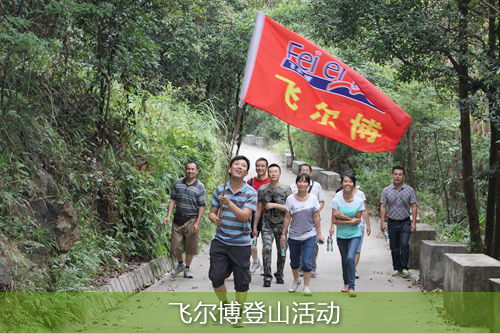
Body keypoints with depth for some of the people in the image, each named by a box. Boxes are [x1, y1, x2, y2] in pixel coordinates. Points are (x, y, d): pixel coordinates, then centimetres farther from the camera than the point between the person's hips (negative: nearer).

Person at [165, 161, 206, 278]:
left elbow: (202, 206, -4)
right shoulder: (178, 183, 5)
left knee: (190, 246, 4)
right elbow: (173, 199, 9)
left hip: (191, 220, -2)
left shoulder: (200, 187, -3)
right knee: (176, 245, 3)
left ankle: (187, 268, 20)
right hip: (178, 219, 2)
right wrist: (169, 216, -1)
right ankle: (180, 264, 29)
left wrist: (197, 223, -11)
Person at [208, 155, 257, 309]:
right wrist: (214, 218, -13)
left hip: (240, 244, -2)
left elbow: (244, 216, -17)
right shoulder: (220, 190, 5)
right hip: (220, 241, 3)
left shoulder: (251, 193, -6)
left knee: (241, 282, 4)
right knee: (216, 277, 1)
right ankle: (224, 304, 26)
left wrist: (229, 203, -31)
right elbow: (212, 211, 12)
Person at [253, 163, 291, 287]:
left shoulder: (286, 189, -1)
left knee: (282, 252, 7)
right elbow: (258, 209, 9)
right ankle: (267, 277, -11)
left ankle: (279, 275, 25)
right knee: (267, 249, -16)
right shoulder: (262, 189, 4)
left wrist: (274, 205, -16)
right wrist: (255, 226, 8)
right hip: (267, 224, 0)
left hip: (281, 225, 0)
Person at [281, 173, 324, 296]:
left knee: (306, 262, -10)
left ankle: (306, 287, 3)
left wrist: (319, 233, 1)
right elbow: (287, 218, 1)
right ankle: (296, 280, 40)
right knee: (294, 261, 14)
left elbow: (316, 218, 2)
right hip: (294, 236, 1)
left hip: (309, 236, -1)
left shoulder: (313, 198, -1)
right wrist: (283, 234, 0)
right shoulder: (290, 199, -2)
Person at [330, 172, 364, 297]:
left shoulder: (359, 201, -8)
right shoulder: (336, 200, -7)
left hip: (355, 235, -2)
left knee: (350, 257, -19)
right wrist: (350, 221, -16)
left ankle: (351, 287, -15)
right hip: (341, 235, 2)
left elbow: (357, 220, -6)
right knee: (344, 260, 12)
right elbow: (334, 220, -8)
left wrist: (343, 216, -16)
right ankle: (346, 284, 32)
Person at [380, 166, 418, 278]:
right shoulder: (386, 191, 4)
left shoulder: (409, 190, 3)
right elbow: (383, 207, 3)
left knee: (404, 245, -15)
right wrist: (382, 222, -6)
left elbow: (413, 207, 2)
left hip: (405, 222, -1)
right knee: (394, 248, 6)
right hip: (392, 223, 2)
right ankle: (397, 269, 16)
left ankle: (404, 268, -7)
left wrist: (414, 222, -5)